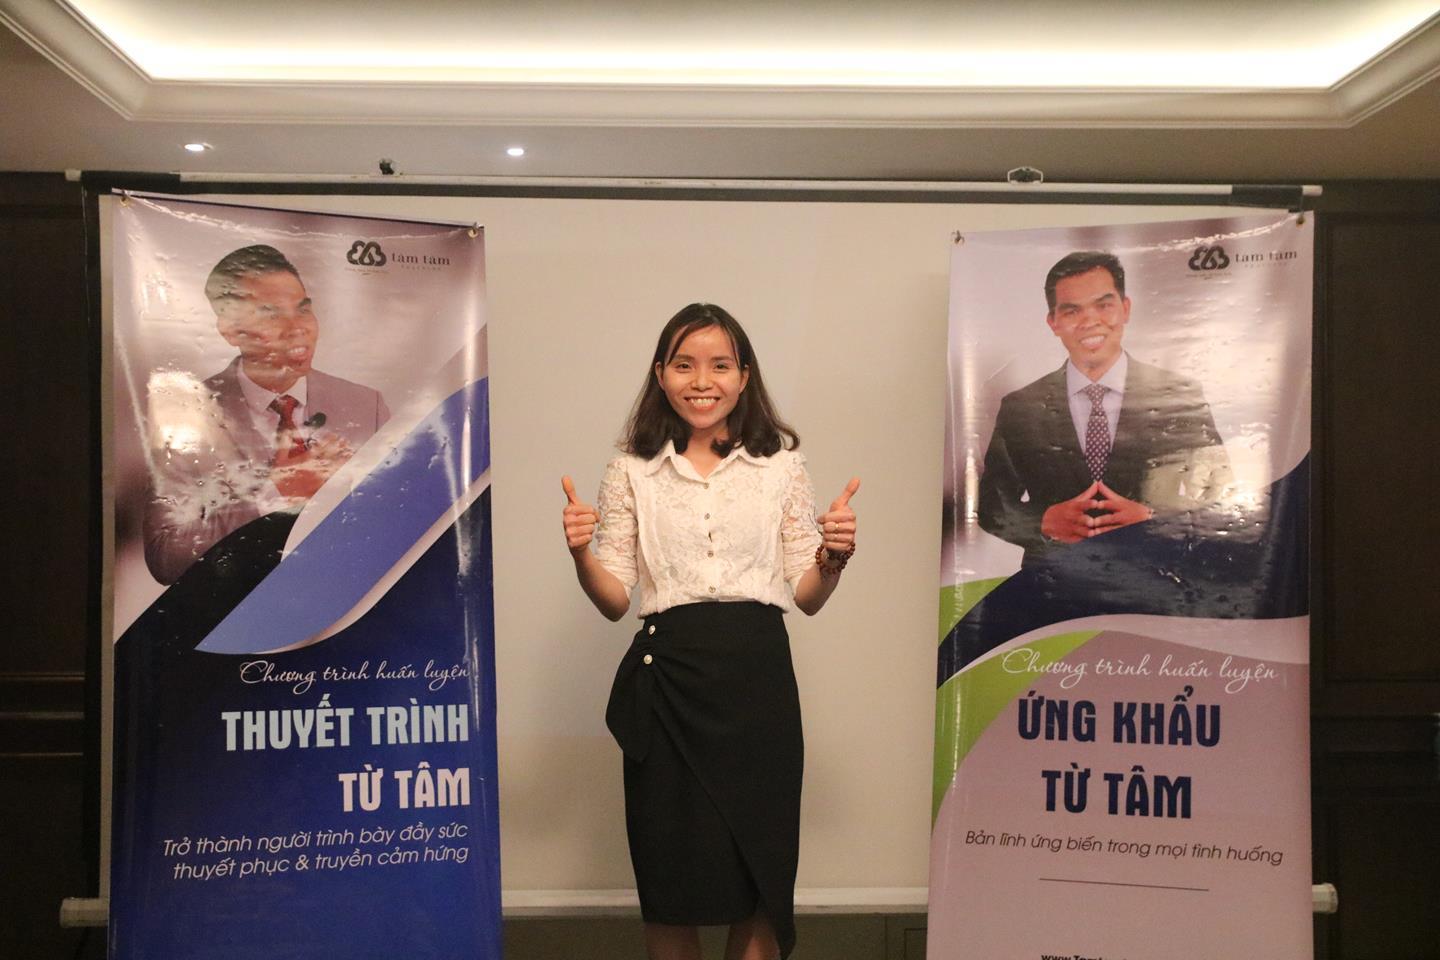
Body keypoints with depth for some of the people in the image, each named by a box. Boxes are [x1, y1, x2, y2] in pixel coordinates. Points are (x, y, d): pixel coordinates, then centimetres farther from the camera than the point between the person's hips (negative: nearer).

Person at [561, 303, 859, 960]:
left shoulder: (782, 466, 6)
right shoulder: (633, 471, 6)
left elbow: (806, 598, 7)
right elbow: (615, 600, 5)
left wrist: (832, 560, -13)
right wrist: (581, 554, -13)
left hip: (758, 678, 0)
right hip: (667, 681, 0)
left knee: (760, 879, 8)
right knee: (670, 882, 10)